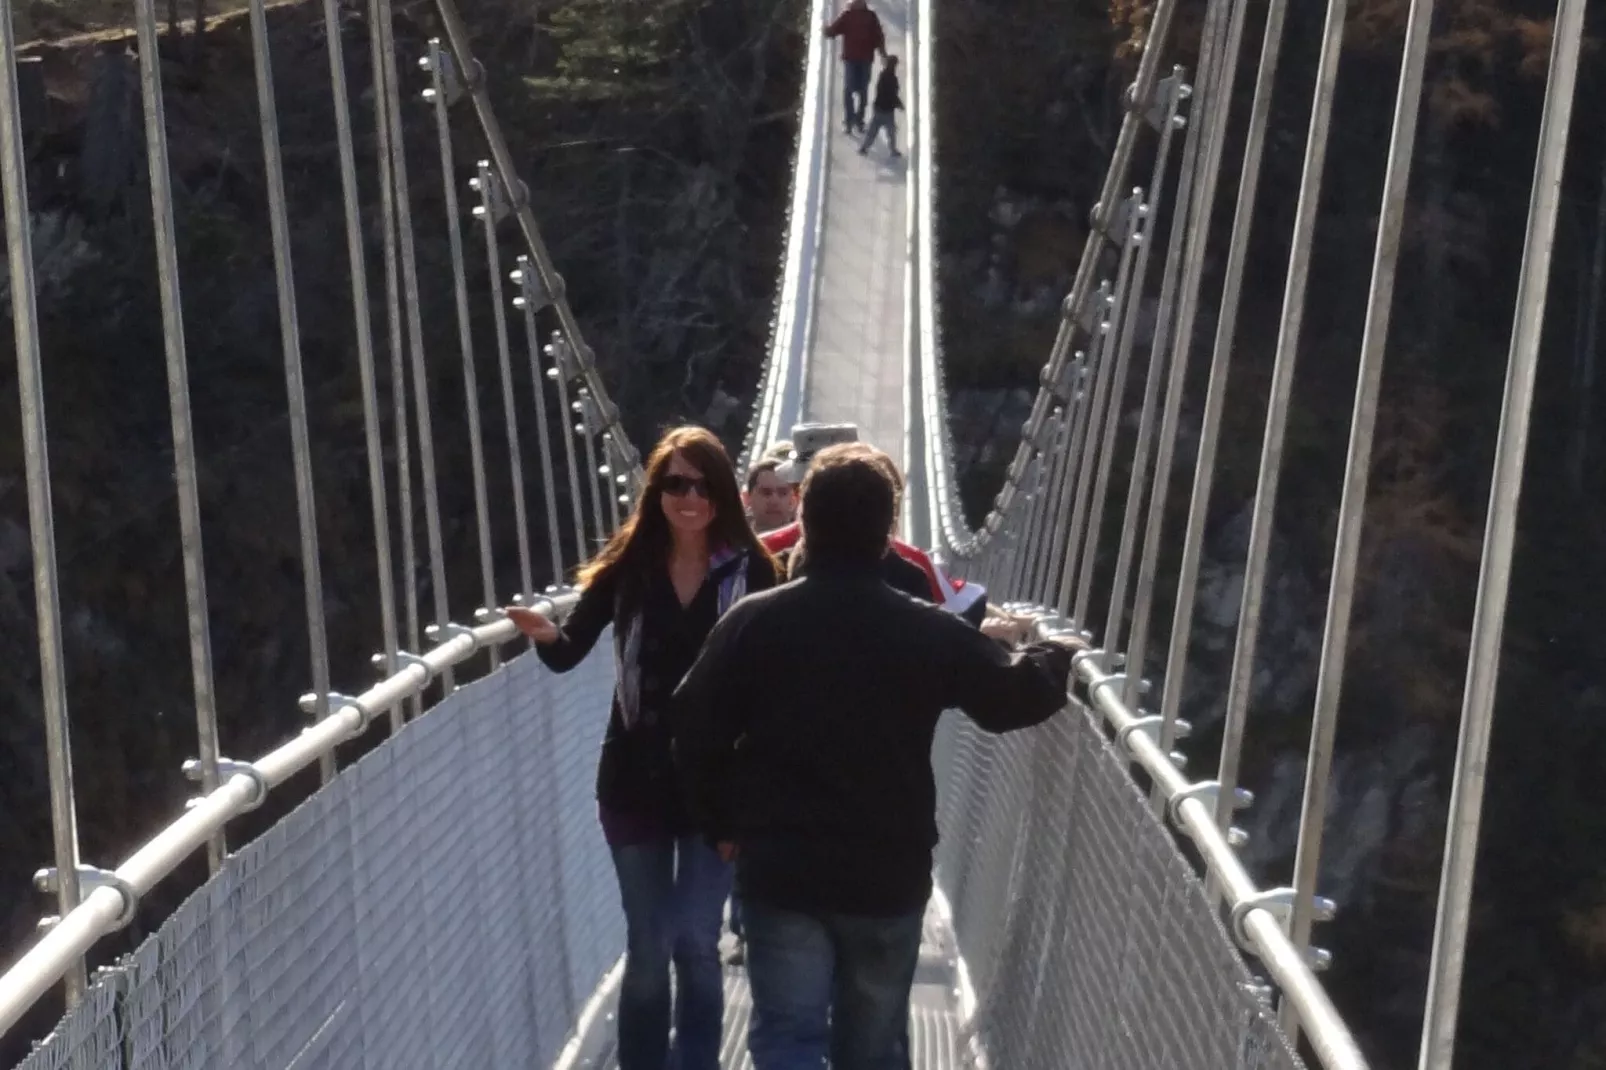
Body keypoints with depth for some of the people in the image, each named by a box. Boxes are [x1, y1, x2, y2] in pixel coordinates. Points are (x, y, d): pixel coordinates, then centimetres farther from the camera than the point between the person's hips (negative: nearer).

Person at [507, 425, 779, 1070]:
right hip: (635, 780, 1)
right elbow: (570, 652, -7)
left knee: (696, 943, 3)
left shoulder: (749, 569, -6)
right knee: (648, 948, 10)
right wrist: (545, 633, -29)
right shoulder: (628, 565, -3)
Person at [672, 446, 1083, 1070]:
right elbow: (1015, 696, 6)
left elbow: (696, 730, -4)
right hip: (889, 876, 1)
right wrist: (1057, 657, 28)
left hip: (780, 871, -1)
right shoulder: (929, 633, -5)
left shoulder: (751, 623, -6)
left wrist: (721, 824, 11)